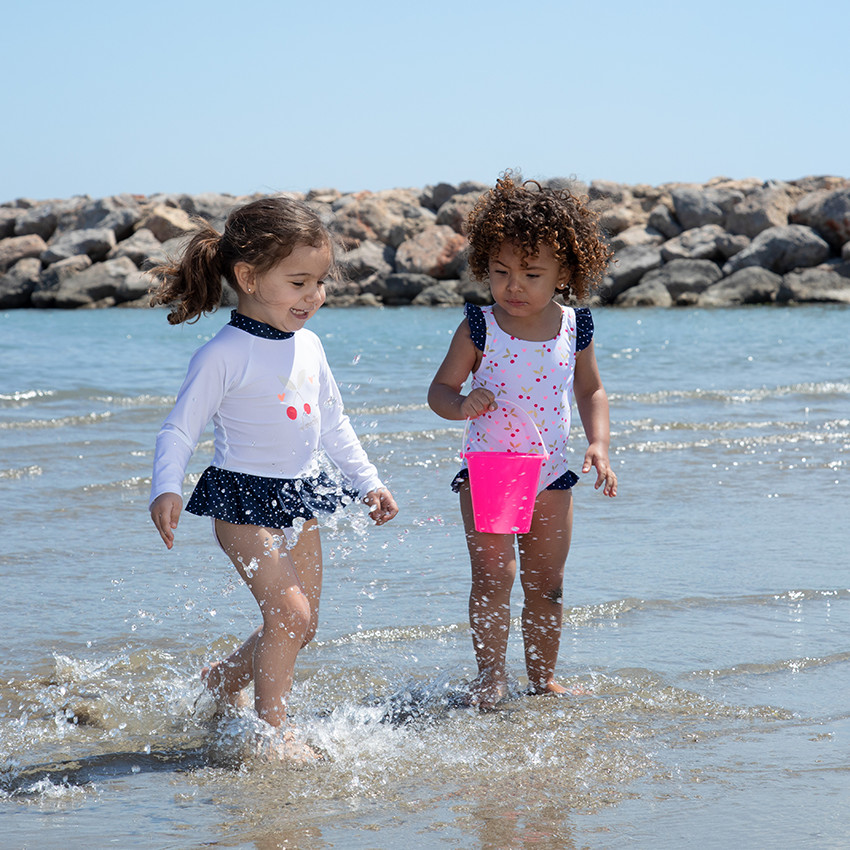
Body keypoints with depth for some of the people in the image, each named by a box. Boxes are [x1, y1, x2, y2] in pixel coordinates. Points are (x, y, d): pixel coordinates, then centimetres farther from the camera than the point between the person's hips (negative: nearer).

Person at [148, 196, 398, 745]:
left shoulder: (309, 346, 7)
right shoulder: (224, 355, -14)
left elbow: (334, 424, 19)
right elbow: (180, 429, -13)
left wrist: (368, 482, 20)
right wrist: (166, 490, -28)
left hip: (300, 497, 7)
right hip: (243, 499, -7)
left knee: (302, 625, 10)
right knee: (289, 614, -16)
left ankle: (222, 683, 32)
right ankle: (270, 729, -3)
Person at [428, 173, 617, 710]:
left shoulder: (575, 329, -1)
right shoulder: (480, 328, -9)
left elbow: (591, 391, 13)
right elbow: (440, 389, -3)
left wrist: (599, 445, 0)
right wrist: (462, 404, -25)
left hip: (551, 473, 3)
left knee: (546, 583, 10)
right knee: (494, 573, -13)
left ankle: (543, 676, 24)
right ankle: (491, 675, -2)